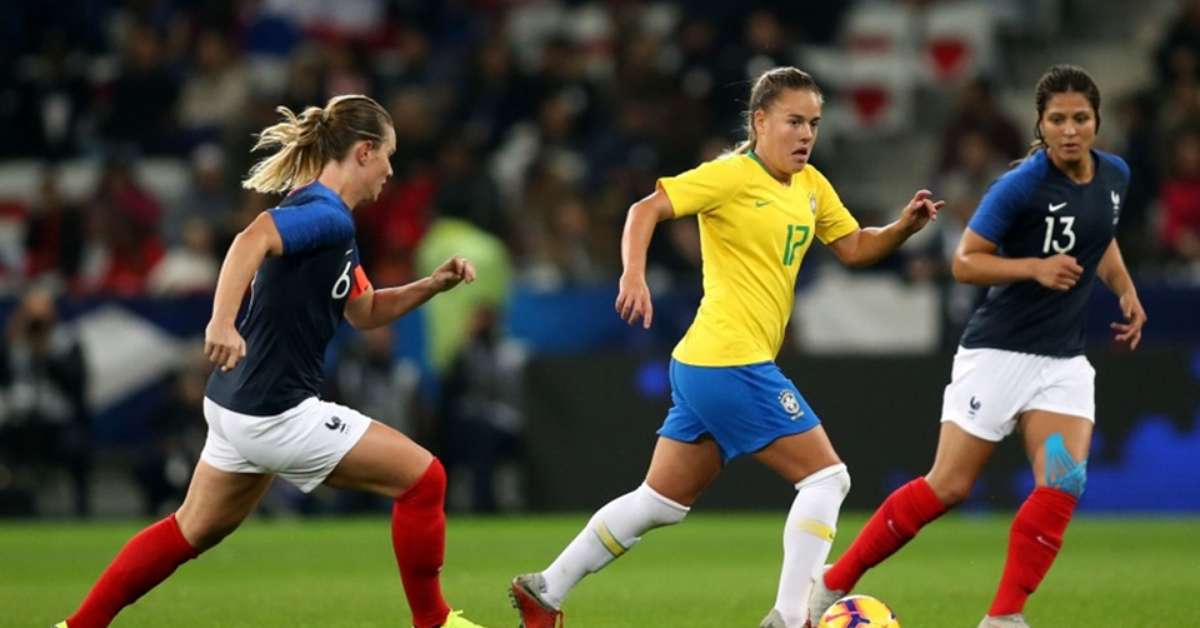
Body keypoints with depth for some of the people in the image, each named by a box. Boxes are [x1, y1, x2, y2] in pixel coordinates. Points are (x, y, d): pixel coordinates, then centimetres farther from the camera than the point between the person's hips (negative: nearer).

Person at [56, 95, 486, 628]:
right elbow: (253, 239, -35)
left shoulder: (329, 222, 15)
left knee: (194, 529, 21)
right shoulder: (328, 216, -16)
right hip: (274, 412, -10)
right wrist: (222, 320, -46)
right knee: (423, 478, -3)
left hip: (241, 404, 10)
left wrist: (433, 285, 12)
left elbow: (365, 312, 25)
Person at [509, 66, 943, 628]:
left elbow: (855, 248, 17)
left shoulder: (811, 186, 14)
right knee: (826, 477, -8)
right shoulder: (732, 176, -10)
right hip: (731, 363, -9)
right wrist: (634, 276, -29)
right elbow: (647, 209, -14)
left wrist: (904, 226, -2)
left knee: (661, 503, 15)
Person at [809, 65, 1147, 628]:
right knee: (948, 486, -5)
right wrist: (1035, 268, -25)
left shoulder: (1115, 175, 4)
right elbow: (965, 262, -13)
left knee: (1062, 486, -14)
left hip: (1064, 361, 6)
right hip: (999, 351, -6)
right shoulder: (1022, 185, -17)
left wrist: (1125, 290, 12)